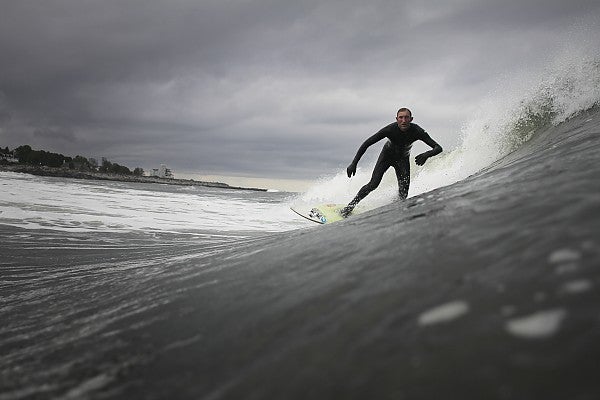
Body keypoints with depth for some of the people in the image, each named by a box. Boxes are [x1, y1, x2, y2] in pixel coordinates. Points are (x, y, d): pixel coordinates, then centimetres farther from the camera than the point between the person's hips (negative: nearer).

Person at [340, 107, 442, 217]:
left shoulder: (417, 131, -31)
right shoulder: (390, 129, -34)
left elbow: (438, 148, -31)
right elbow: (366, 144, -29)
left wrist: (427, 154, -53)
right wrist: (354, 163, -36)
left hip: (403, 159, 2)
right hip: (387, 155, -2)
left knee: (404, 192, -13)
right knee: (373, 184, -15)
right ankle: (350, 206, -1)